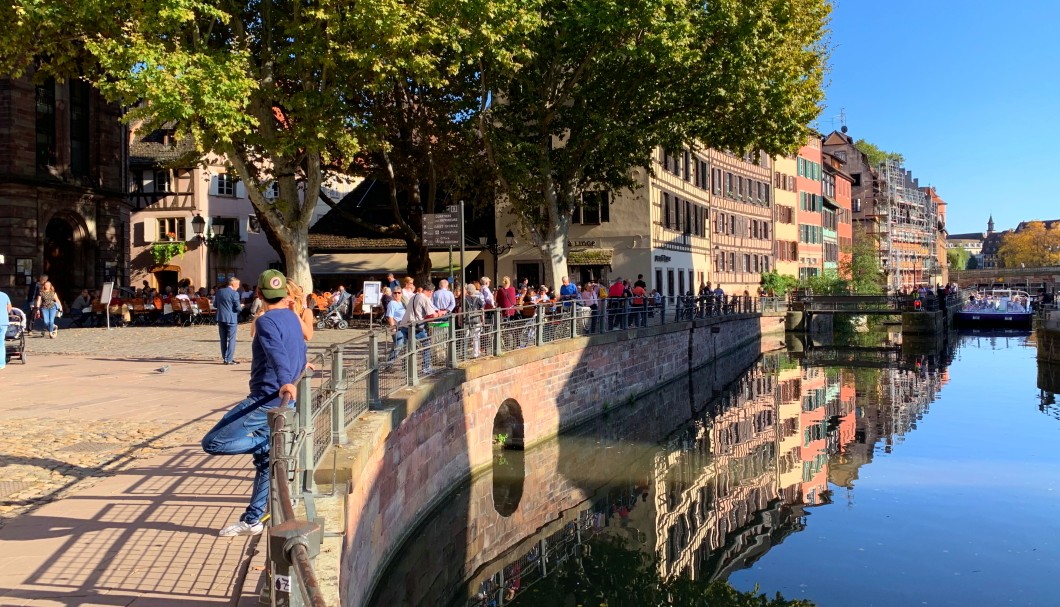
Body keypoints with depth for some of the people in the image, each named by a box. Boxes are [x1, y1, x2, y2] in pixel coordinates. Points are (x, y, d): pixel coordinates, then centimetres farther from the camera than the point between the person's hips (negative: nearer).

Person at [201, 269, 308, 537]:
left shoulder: (266, 321, -13)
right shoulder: (292, 318, 13)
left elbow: (277, 353, -32)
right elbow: (300, 353, 28)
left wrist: (285, 382, -48)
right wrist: (298, 369, 50)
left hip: (267, 400, -9)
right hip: (284, 402, 9)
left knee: (212, 443, -6)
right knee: (265, 462, 15)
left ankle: (269, 443, -11)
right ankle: (251, 520, 22)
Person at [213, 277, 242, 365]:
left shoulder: (219, 292, 7)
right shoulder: (235, 293, -12)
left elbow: (215, 305, 13)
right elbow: (237, 308, -13)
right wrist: (241, 306, 8)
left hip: (221, 318, 6)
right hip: (231, 319, -6)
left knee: (223, 339, 13)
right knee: (231, 339, 0)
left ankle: (224, 358, 19)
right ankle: (229, 359, -2)